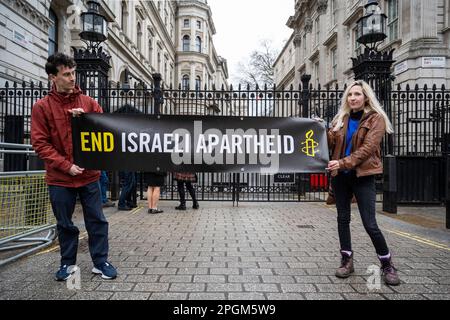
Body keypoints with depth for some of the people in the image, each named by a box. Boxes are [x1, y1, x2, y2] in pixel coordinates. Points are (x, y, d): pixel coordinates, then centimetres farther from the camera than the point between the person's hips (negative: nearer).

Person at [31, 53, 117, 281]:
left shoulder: (88, 102, 5)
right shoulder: (42, 107, -1)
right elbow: (40, 143, -6)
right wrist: (67, 166, -14)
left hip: (89, 174, 1)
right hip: (59, 177, -1)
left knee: (97, 220, 6)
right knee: (65, 224, 12)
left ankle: (100, 262, 19)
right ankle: (68, 263, 29)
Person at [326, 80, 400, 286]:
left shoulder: (376, 119, -4)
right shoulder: (341, 119, 11)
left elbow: (367, 148, -15)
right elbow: (330, 143, 5)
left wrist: (343, 163, -23)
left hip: (362, 176, -4)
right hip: (340, 176, 5)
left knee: (370, 224, -4)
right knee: (343, 218, 10)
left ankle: (387, 265, 17)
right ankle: (347, 261, 23)